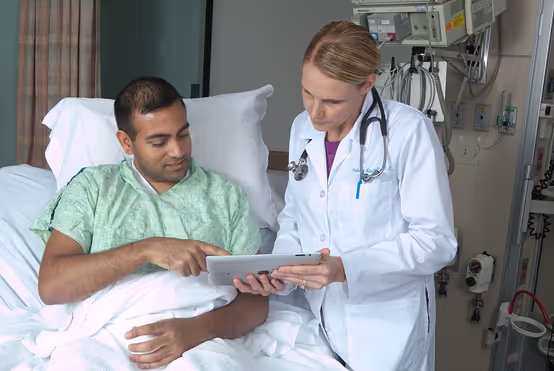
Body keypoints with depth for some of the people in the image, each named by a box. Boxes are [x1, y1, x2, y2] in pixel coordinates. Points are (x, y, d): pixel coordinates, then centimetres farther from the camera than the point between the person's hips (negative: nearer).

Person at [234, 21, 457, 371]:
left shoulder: (410, 131, -18)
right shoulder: (303, 127, 2)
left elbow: (436, 240, -18)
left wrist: (346, 269, -28)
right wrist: (280, 274, -9)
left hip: (387, 324, -4)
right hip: (320, 314, 5)